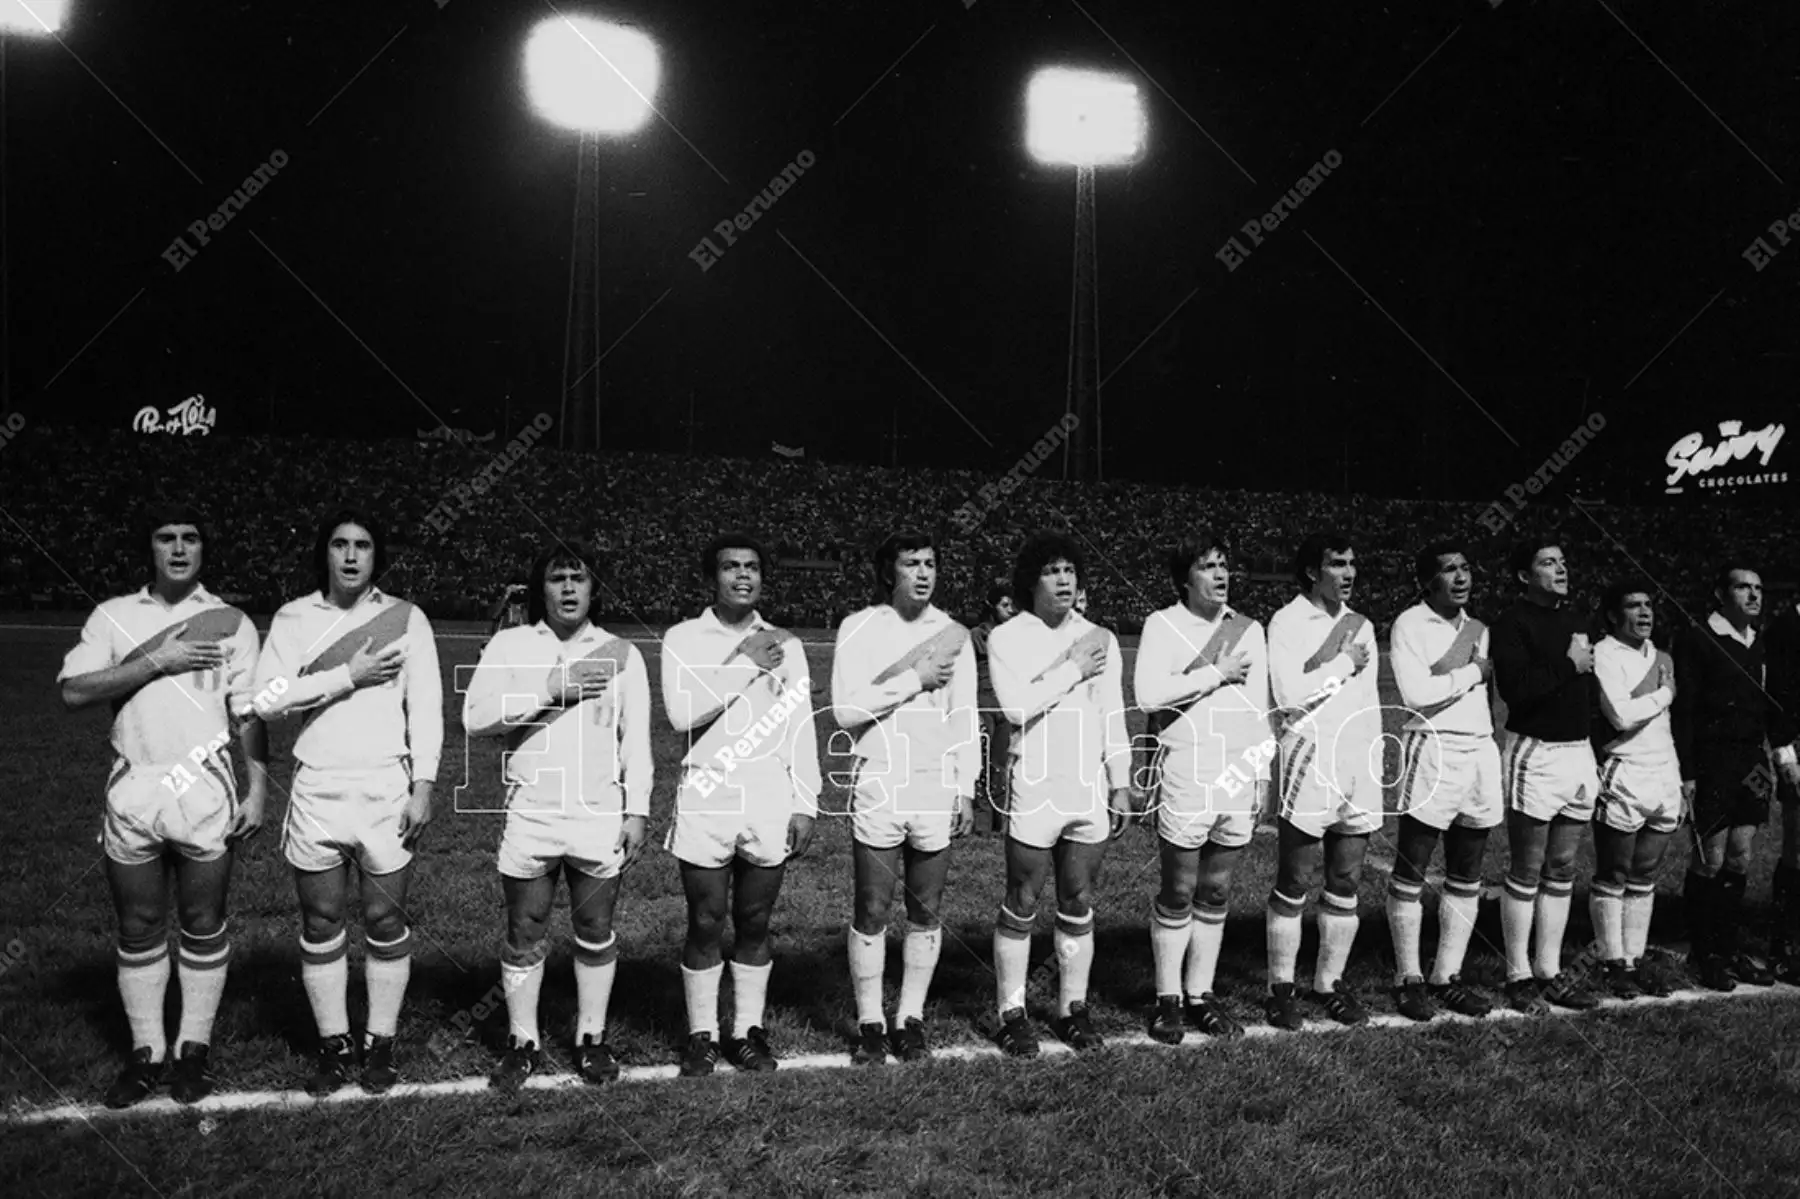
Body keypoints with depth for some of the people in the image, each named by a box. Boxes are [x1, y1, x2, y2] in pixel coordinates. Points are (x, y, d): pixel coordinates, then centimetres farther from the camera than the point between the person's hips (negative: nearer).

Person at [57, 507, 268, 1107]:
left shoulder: (230, 623, 5)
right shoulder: (113, 616, 7)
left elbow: (250, 715, 3)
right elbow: (73, 691, -6)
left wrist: (258, 789, -5)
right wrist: (157, 660, -14)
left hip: (205, 789, -1)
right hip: (132, 789, 1)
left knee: (203, 925, 6)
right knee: (138, 929, 9)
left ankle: (194, 1048, 18)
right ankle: (146, 1052, 21)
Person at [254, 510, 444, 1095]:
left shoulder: (406, 619, 2)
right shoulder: (293, 619, 4)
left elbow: (426, 708, -1)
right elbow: (267, 700, -8)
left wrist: (423, 787, -7)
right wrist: (349, 676, -14)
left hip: (386, 789, -1)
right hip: (316, 789, 1)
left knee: (386, 920, 5)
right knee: (320, 923, 8)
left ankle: (380, 1044, 19)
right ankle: (333, 1046, 22)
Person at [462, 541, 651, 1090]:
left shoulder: (621, 653, 5)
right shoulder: (509, 645, 3)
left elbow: (636, 738, 5)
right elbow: (474, 717, -9)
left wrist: (637, 810, 0)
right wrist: (548, 690, -16)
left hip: (600, 815, 0)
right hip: (530, 814, 0)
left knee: (595, 933, 9)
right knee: (525, 935, 9)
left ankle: (591, 1038, 24)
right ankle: (523, 1043, 23)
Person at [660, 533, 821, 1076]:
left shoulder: (784, 645, 8)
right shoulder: (683, 639, 2)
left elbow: (801, 731, 7)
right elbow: (681, 713, -13)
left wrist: (806, 805, 2)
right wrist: (742, 665, -13)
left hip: (770, 805, 2)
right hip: (705, 802, -1)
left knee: (754, 925, 8)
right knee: (705, 925, 4)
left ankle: (748, 1032, 21)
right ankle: (701, 1036, 18)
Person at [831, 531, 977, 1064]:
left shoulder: (953, 635, 8)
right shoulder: (859, 629, -1)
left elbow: (964, 718, 10)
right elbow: (845, 710, -11)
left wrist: (966, 789, 4)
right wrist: (915, 679, -13)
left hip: (938, 792, 3)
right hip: (878, 792, -2)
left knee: (926, 913, 8)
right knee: (872, 913, 3)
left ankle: (910, 1020, 21)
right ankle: (870, 1024, 16)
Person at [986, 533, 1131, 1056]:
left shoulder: (1100, 639, 11)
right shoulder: (1007, 639, -2)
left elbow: (1114, 716, 13)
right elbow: (1016, 706, -17)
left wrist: (1121, 784, 9)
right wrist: (1073, 669, -12)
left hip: (1090, 791, 4)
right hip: (1033, 791, -4)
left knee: (1079, 906, 10)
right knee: (1022, 905, 3)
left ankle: (1073, 1008, 23)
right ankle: (1012, 1013, 15)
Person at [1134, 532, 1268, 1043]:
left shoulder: (1249, 630, 13)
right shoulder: (1163, 625, -2)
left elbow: (1260, 708, 16)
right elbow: (1149, 693, -17)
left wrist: (1263, 774, 12)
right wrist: (1217, 674, -12)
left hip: (1239, 778, 4)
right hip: (1186, 776, -4)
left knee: (1215, 894, 10)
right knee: (1178, 895, 2)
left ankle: (1201, 995, 20)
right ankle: (1168, 1000, 14)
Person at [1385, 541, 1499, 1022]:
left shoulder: (1479, 629, 16)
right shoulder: (1410, 625, -4)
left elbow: (1489, 687, 21)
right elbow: (1416, 693, -17)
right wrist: (1472, 673, -6)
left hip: (1481, 751, 7)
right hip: (1432, 751, -7)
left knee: (1466, 877, 10)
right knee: (1410, 874, -1)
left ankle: (1447, 976, 20)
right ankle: (1409, 978, 10)